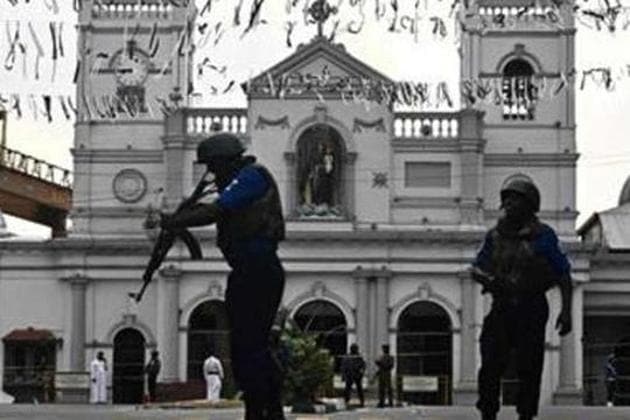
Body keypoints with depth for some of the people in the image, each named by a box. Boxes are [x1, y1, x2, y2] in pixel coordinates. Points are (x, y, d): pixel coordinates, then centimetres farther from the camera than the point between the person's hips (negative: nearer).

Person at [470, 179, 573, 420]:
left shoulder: (542, 236, -1)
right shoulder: (495, 236, 9)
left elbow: (564, 275, -1)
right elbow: (475, 268, 17)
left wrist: (566, 311, -11)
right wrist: (486, 278, -7)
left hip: (531, 310, -3)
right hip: (501, 309, 3)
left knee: (529, 369, -3)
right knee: (490, 366, -5)